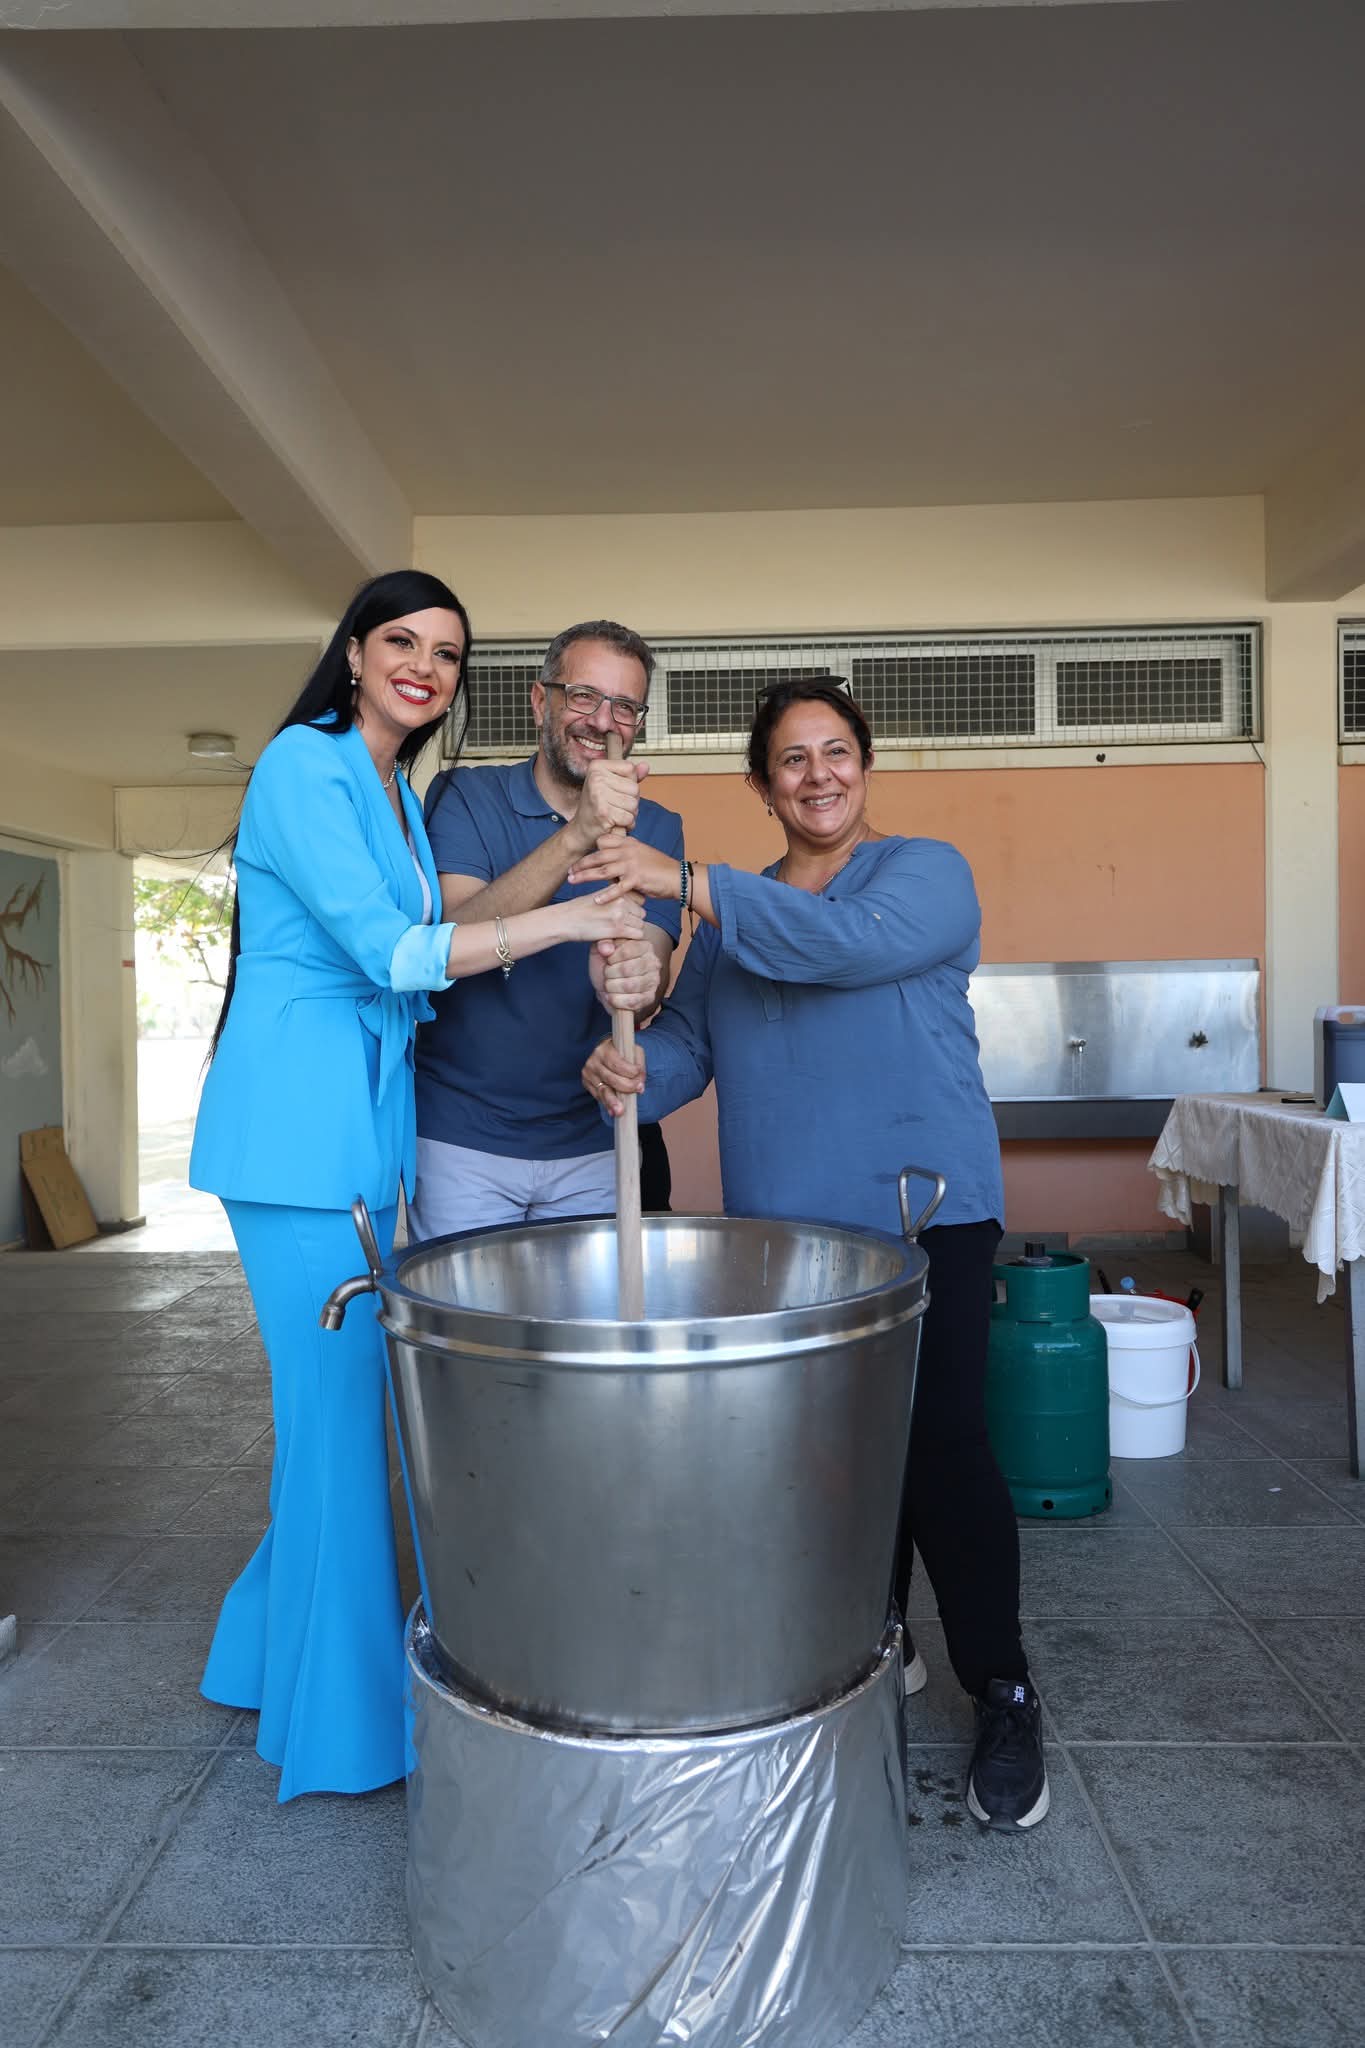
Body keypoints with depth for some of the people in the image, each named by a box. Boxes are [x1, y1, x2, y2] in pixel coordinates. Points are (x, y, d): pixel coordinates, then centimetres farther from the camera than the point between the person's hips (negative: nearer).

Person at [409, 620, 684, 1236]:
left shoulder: (656, 827, 3)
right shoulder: (463, 798, -4)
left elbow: (652, 969, -10)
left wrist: (634, 982, -35)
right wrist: (576, 835, -32)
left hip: (592, 1144, 3)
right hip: (462, 1139, -2)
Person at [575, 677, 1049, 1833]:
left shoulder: (926, 872, 0)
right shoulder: (732, 916, 15)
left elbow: (852, 944, -21)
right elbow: (687, 1041, 5)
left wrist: (689, 885, -26)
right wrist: (629, 1071, -18)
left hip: (923, 1213, -4)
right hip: (780, 1222, 5)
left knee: (939, 1446, -6)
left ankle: (1003, 1696, 12)